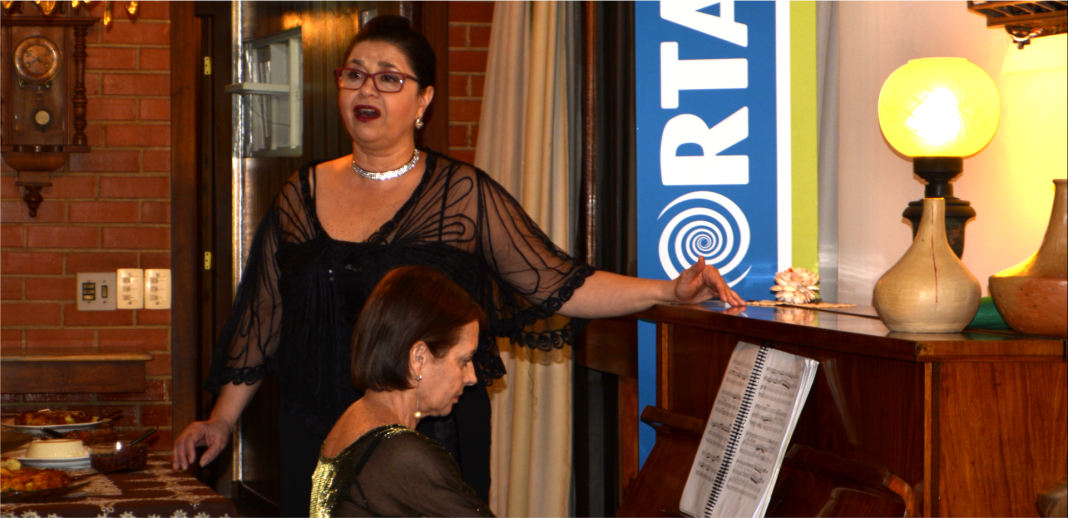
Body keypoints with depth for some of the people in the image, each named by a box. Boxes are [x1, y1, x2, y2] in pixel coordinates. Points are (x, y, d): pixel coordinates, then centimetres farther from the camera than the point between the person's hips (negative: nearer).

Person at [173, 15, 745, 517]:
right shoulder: (302, 195, 9)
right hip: (318, 441, 3)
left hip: (434, 438, -3)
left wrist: (671, 290, -13)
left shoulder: (462, 194, -1)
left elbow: (559, 284, -3)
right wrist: (221, 420, 14)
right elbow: (263, 317, 14)